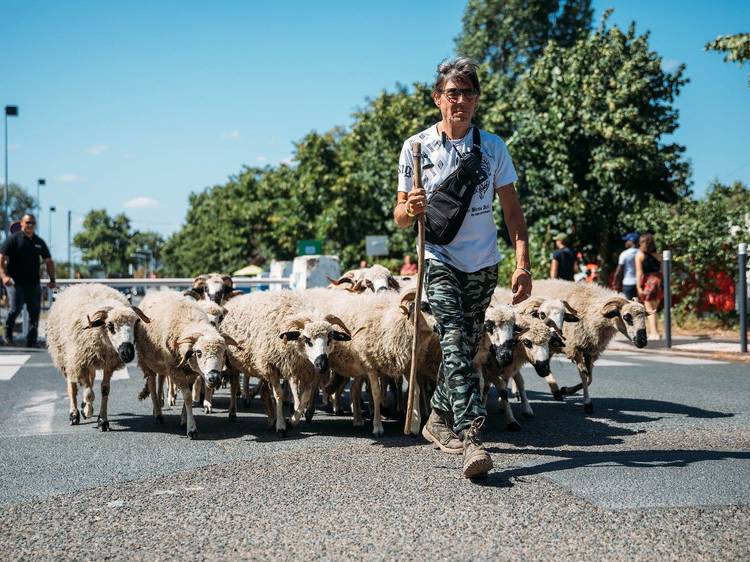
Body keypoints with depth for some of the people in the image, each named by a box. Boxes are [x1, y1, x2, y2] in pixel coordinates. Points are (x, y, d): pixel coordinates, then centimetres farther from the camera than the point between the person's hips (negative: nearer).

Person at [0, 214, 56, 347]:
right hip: (15, 282, -4)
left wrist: (52, 279, 8)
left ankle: (31, 341, 10)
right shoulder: (13, 239, 0)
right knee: (16, 308, -15)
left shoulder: (39, 242, 13)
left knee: (35, 312, 2)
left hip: (33, 283, 5)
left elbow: (48, 261, 19)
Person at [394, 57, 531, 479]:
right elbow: (400, 217, 4)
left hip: (484, 265, 3)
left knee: (466, 348, 10)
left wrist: (523, 264, -4)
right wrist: (412, 208, -21)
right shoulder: (417, 147, 1)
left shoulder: (493, 147, 5)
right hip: (440, 261, -3)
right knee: (455, 346, -18)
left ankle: (439, 419, 30)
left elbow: (512, 209, 6)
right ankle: (472, 437, -25)